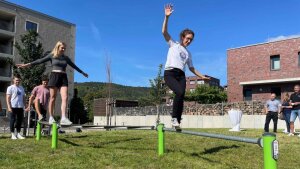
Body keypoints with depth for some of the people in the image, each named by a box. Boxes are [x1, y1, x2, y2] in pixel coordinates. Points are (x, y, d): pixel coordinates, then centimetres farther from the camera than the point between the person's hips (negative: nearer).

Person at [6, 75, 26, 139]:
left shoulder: (21, 88, 15)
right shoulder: (10, 88, -1)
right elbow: (8, 98, -5)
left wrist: (25, 105, 11)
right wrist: (9, 107, -14)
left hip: (20, 107, 5)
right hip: (13, 107, -5)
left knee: (20, 120, 7)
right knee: (13, 120, 1)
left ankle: (18, 133, 17)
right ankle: (12, 134, 9)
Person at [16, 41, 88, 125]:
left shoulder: (66, 58, 16)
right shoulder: (52, 56, 5)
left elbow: (74, 66, 27)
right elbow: (40, 61, -1)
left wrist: (82, 72, 35)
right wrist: (27, 64, -9)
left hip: (63, 78, 3)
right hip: (54, 76, -3)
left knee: (65, 98, -12)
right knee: (52, 98, 0)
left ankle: (63, 118, -17)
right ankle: (51, 117, 9)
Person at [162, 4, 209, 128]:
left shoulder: (188, 53, 25)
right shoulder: (173, 44, 12)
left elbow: (191, 68, 31)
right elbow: (164, 32, -2)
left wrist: (201, 76, 27)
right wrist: (167, 17, -11)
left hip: (181, 75, 5)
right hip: (169, 73, -5)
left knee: (181, 96, -12)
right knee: (180, 92, -28)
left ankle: (177, 122, -8)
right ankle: (174, 118, -17)